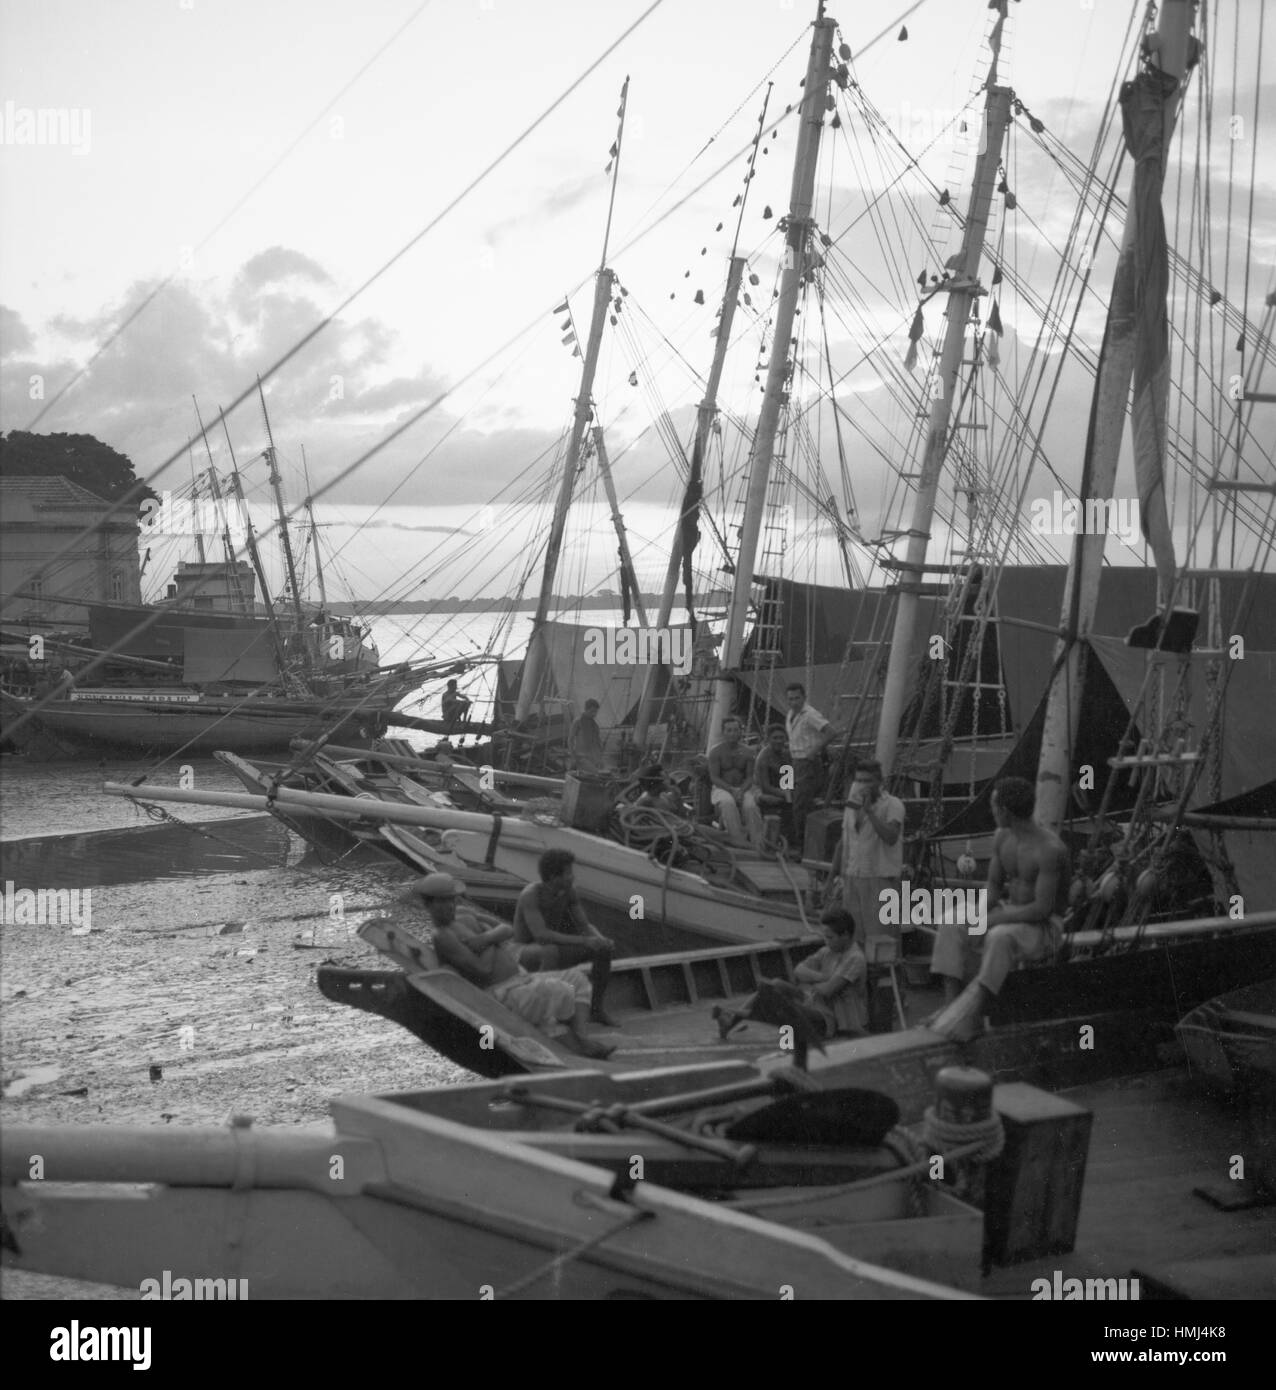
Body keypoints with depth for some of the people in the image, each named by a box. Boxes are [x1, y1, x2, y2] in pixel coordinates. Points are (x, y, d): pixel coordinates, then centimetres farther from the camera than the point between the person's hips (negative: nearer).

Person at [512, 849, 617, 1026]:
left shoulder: (569, 890, -6)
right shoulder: (530, 895, -29)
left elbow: (586, 927, -2)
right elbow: (541, 936, -39)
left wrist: (602, 940, -26)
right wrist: (583, 941, -41)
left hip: (551, 948, 7)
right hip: (527, 953, -7)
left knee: (604, 950, -9)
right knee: (552, 952, -42)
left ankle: (596, 1008, -2)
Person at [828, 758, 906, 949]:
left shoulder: (892, 805, -6)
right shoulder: (852, 804, 13)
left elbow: (891, 837, -22)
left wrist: (869, 810, -21)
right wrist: (832, 877, 15)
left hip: (881, 878, -6)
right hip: (852, 878, 6)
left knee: (881, 937, -6)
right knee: (853, 938, 5)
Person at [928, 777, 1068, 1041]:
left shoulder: (1049, 849, -23)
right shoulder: (1002, 837, 3)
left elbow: (1043, 908, -25)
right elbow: (994, 886, 11)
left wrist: (993, 918, -23)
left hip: (1044, 927, -8)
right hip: (1009, 914, 8)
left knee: (999, 937, -38)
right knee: (952, 925, -12)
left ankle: (972, 1017, -33)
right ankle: (952, 1006, -19)